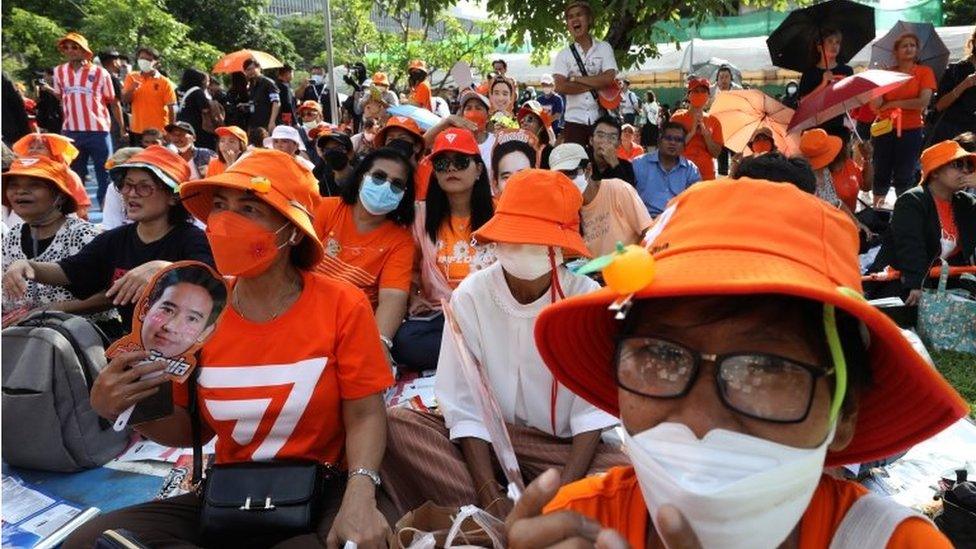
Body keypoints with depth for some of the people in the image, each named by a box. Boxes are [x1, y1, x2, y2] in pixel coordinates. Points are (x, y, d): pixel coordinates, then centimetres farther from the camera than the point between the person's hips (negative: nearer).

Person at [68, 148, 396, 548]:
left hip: (324, 495, -4)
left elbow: (365, 415, -8)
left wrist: (360, 493, -26)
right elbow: (190, 428, 7)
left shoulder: (342, 306, -11)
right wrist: (124, 408, -12)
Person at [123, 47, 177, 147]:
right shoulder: (131, 78, 6)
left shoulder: (165, 82, -5)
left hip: (159, 131, -3)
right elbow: (124, 100, 4)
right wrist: (132, 89, -17)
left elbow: (171, 108, -6)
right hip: (137, 130, 4)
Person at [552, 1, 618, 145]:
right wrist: (595, 83, -8)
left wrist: (576, 79, -8)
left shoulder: (604, 48, 5)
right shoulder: (564, 54, 5)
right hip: (574, 120, 0)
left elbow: (609, 79, -10)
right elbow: (560, 87, -9)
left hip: (601, 119, 0)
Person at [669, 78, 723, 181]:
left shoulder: (713, 121, 9)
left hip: (707, 175, 2)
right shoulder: (678, 118, 3)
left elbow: (716, 153, 4)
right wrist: (692, 132, -13)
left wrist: (705, 134, -9)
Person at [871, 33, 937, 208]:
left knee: (904, 177, 1)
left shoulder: (924, 72, 1)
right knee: (881, 174, 7)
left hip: (910, 131, -2)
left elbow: (923, 102, -12)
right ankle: (876, 207, 19)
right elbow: (875, 105, -5)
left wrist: (894, 103, -9)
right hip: (884, 129, 2)